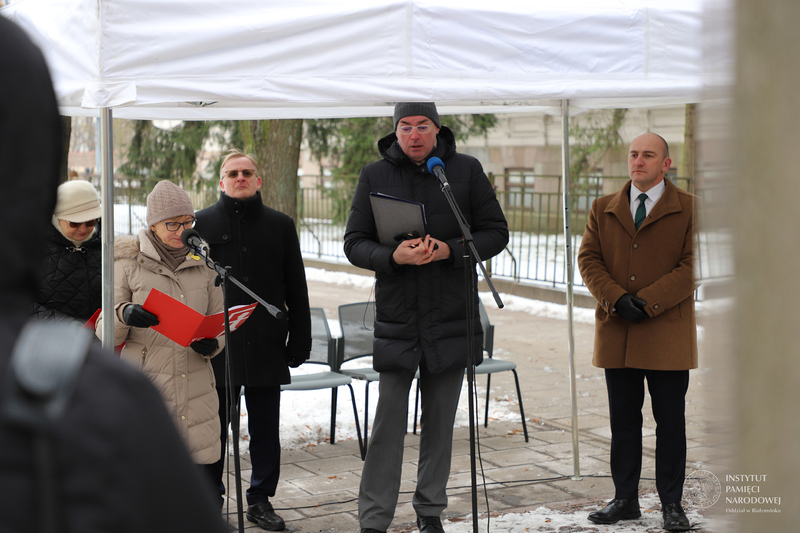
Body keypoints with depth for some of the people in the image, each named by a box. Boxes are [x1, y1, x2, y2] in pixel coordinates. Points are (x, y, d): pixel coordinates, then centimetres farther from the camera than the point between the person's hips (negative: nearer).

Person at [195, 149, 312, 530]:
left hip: (266, 346, 2)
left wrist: (299, 340, 4)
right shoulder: (202, 224, 4)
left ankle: (261, 499, 19)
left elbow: (296, 290, 10)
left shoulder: (280, 225, 9)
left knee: (265, 431, 8)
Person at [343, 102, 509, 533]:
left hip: (451, 315, 1)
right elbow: (354, 243, 1)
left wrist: (450, 250, -15)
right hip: (396, 317, -1)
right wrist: (393, 256, -20)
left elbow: (496, 233, 3)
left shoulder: (466, 170, 2)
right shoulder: (375, 176, 1)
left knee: (440, 420, 10)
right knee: (389, 421, -3)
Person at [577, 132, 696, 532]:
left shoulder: (689, 209, 1)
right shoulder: (604, 209, 12)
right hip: (617, 335, 3)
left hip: (667, 335, -3)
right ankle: (625, 499, 19)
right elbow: (588, 259, 5)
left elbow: (693, 264, -7)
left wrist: (647, 301, -16)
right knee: (623, 420, 9)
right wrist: (617, 299, -12)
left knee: (670, 421, 3)